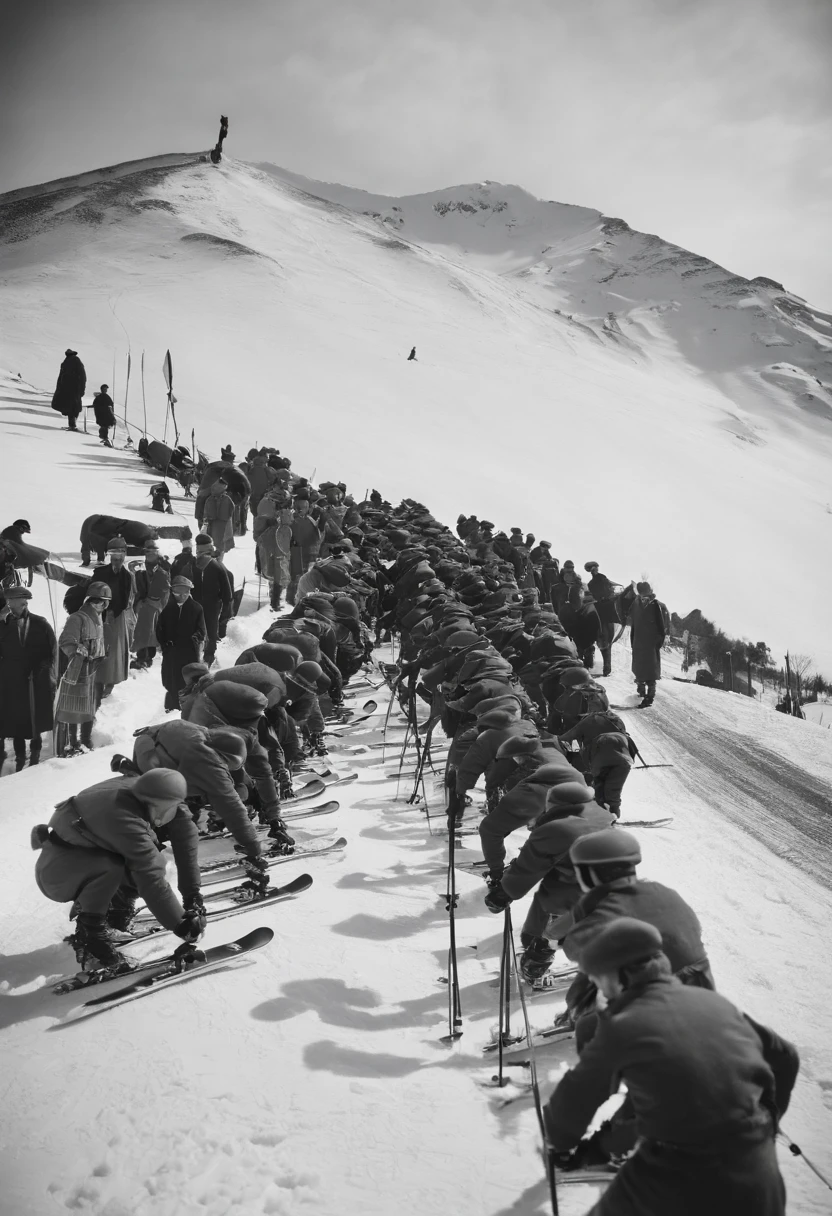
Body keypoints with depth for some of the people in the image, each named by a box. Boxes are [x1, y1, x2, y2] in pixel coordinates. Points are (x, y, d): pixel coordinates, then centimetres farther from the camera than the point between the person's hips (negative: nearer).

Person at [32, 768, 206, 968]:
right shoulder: (122, 818, -37)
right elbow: (151, 879, -36)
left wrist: (192, 894, -19)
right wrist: (181, 924, -31)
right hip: (57, 872, -8)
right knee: (108, 868, -35)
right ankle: (89, 935, -15)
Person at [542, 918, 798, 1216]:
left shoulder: (621, 1027, -8)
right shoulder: (713, 1002, 5)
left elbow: (574, 1099, 5)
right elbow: (784, 1058, 18)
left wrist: (561, 1142, 26)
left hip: (678, 1185, -4)